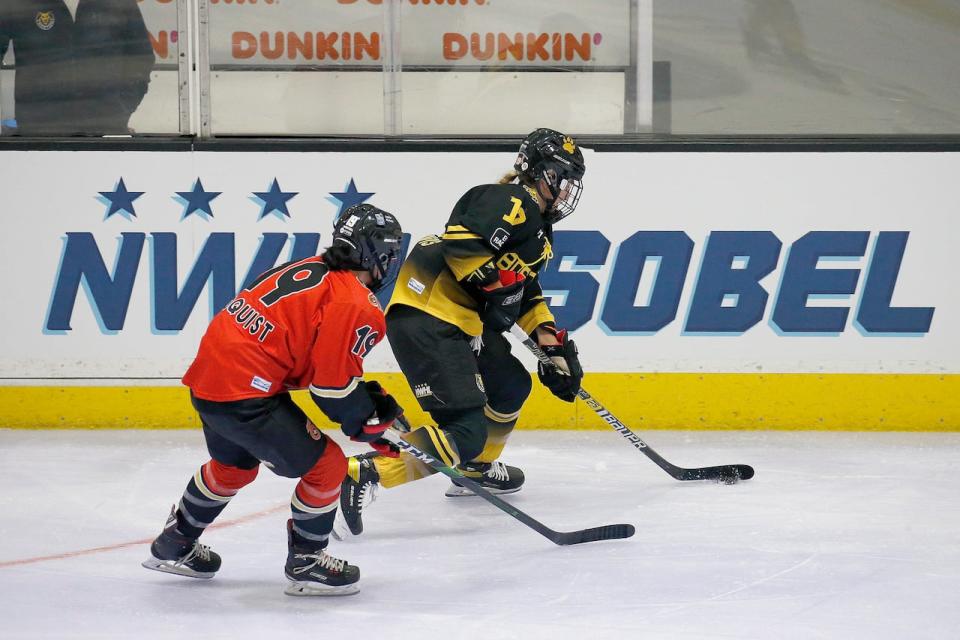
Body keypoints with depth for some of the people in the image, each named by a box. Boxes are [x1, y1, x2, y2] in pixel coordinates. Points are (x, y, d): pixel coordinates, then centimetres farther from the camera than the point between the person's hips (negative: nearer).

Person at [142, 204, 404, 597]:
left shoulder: (309, 271, 13)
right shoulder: (356, 306, -12)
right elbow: (334, 387, -14)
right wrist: (374, 427, 2)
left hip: (207, 376, 9)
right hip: (246, 392, -9)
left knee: (234, 464, 32)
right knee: (325, 465, 2)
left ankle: (174, 546, 47)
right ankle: (306, 563, 13)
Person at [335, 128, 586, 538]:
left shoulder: (536, 225, 24)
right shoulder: (509, 203, -9)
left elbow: (525, 292, 30)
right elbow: (461, 241, -24)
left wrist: (553, 346, 21)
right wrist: (496, 283, -19)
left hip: (459, 324, 11)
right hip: (424, 323, -11)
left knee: (510, 384, 29)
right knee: (465, 434, -20)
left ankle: (476, 468, 46)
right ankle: (360, 478, -26)